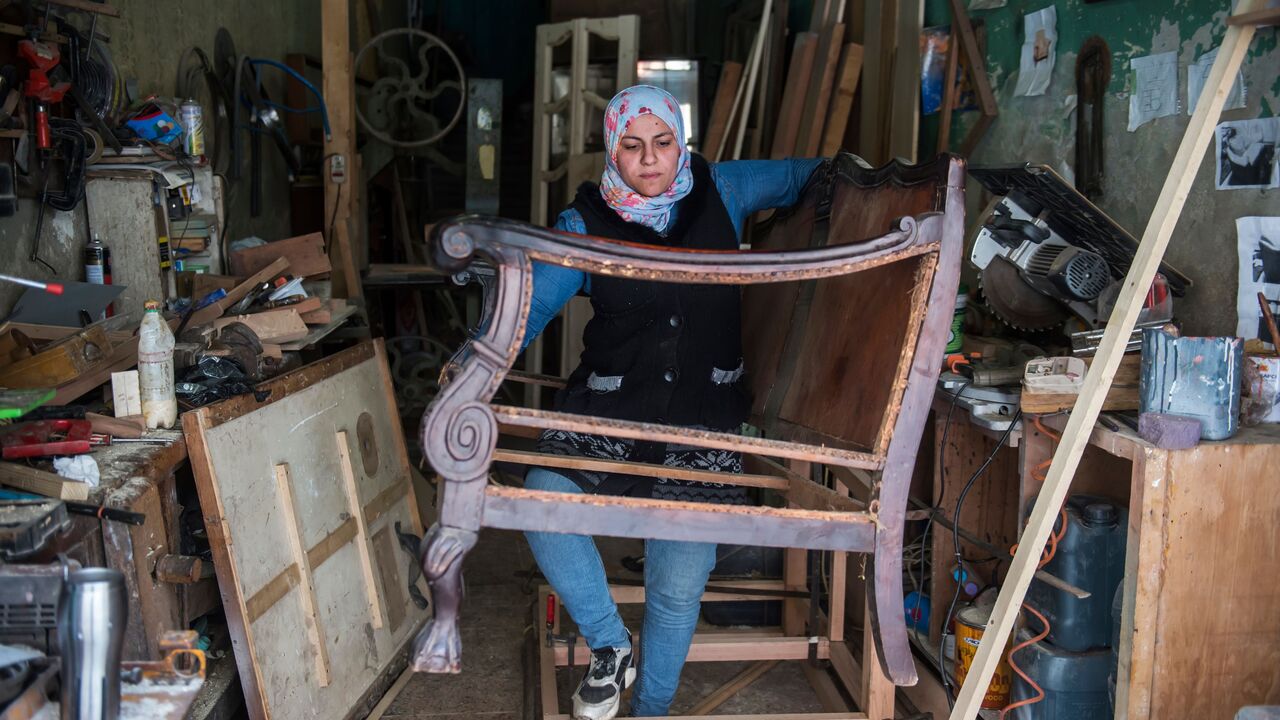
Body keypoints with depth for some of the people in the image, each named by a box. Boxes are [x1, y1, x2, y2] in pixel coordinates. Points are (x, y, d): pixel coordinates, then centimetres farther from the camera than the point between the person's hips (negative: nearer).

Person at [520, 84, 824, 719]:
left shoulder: (720, 192, 5)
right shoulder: (585, 222, 0)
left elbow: (800, 174, 19)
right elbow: (531, 306, -5)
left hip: (704, 416, 1)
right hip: (608, 405, 0)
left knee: (678, 583, -4)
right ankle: (610, 645, 0)